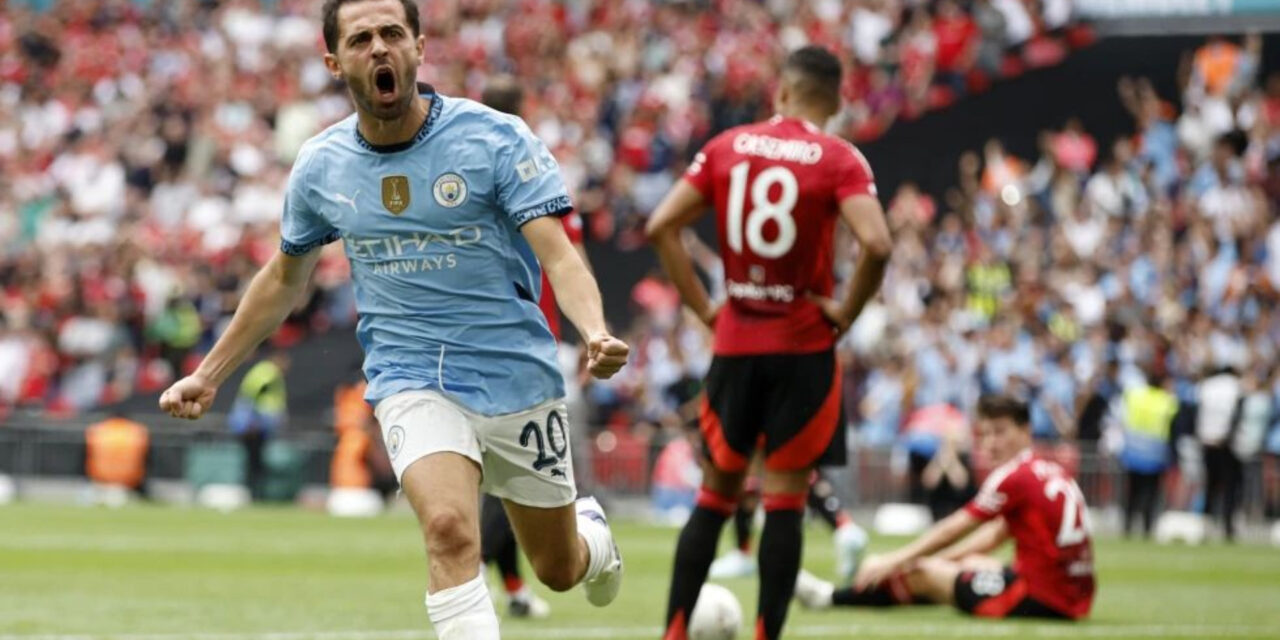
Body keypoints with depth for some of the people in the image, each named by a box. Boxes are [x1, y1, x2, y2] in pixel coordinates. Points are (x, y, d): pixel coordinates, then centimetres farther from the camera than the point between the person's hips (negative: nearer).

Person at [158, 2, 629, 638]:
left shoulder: (496, 138, -13)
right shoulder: (320, 166, -1)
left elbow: (559, 257, -19)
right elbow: (283, 278, 16)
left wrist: (595, 334, -39)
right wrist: (207, 374, 17)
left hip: (516, 376, -1)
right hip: (410, 382, 1)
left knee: (559, 570, 14)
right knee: (449, 530, -28)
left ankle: (591, 532, 51)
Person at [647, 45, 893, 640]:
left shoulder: (726, 147, 3)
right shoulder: (839, 160, -7)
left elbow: (660, 227, -1)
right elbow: (877, 245, -22)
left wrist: (702, 306, 4)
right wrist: (845, 312, -8)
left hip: (734, 344, 3)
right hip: (803, 347, -3)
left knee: (715, 496, 13)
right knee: (784, 501, 1)